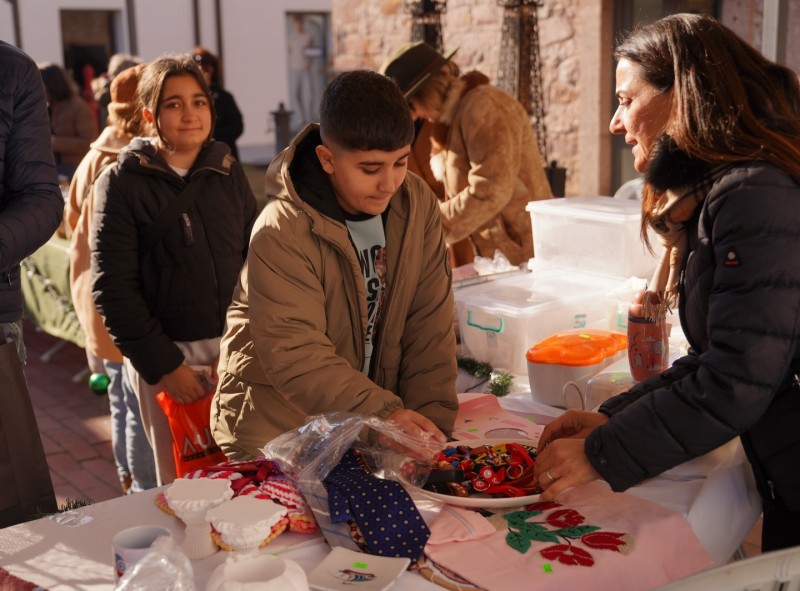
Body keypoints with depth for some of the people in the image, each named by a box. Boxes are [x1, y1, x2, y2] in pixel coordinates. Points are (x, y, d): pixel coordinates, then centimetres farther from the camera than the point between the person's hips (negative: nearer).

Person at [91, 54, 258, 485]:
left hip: (235, 348, 3)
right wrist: (163, 364, -10)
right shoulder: (121, 182, -3)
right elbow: (112, 288, -6)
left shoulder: (227, 171, 9)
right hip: (165, 354, -3)